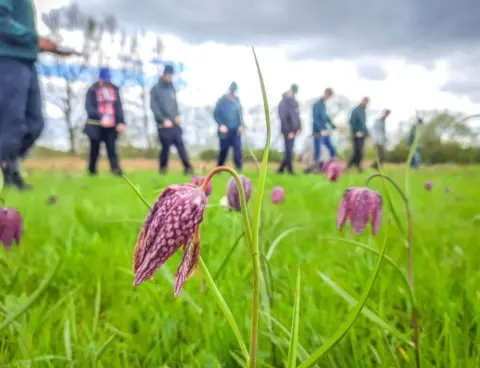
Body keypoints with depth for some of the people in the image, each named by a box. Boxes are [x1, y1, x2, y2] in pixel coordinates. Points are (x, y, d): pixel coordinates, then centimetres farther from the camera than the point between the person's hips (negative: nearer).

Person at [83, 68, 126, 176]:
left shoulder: (114, 89, 5)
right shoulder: (93, 90, -6)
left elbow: (118, 106, 6)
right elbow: (89, 107, -13)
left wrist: (121, 122, -5)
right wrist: (100, 117, -26)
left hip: (111, 126, 2)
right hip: (96, 125, -2)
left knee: (112, 148, -6)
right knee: (95, 149, 12)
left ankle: (116, 169, -12)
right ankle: (92, 170, 29)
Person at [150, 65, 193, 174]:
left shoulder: (172, 88, 13)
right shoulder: (155, 89, -3)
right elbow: (154, 107, -9)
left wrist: (177, 116, 2)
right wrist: (164, 120, -15)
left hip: (175, 123, 4)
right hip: (164, 124, -4)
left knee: (181, 145, -2)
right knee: (165, 147, -1)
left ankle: (188, 167, -2)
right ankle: (163, 168, 15)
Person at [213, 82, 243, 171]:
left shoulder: (237, 100, 5)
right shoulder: (222, 100, -4)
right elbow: (216, 114, -2)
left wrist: (240, 125, 2)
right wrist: (221, 124, -14)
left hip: (236, 130, 2)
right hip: (225, 130, -2)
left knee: (238, 149, -8)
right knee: (223, 150, 7)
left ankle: (239, 169, -6)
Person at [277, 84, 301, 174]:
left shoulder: (294, 102, 13)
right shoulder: (283, 103, -11)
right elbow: (283, 119, -15)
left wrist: (299, 128, 7)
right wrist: (289, 131, -17)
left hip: (294, 130, 8)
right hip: (288, 131, -8)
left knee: (289, 150, 10)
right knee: (289, 151, -4)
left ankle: (281, 169, 18)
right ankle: (290, 170, 1)